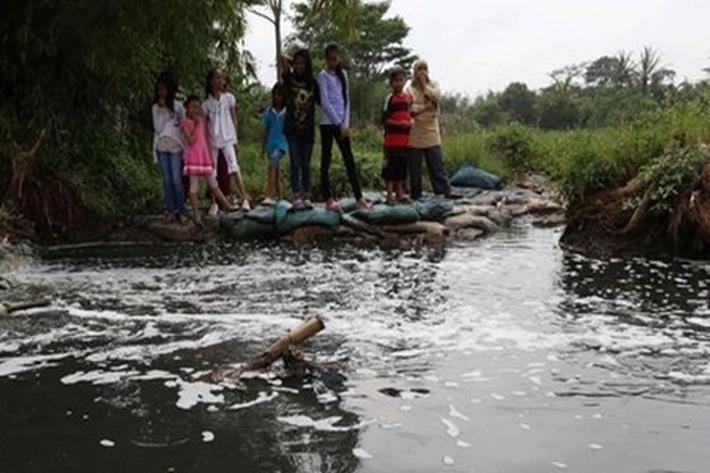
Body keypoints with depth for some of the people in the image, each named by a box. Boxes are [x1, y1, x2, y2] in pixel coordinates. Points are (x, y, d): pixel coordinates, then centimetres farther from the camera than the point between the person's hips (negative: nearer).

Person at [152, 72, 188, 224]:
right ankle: (170, 210, 7)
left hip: (176, 147, -2)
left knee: (177, 180, -8)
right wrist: (162, 110, -13)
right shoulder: (156, 107, 3)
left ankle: (181, 211, -2)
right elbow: (157, 128, -6)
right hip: (162, 147, 2)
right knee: (167, 180, 3)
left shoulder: (178, 107, -1)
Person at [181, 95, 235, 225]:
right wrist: (197, 124, -12)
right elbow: (191, 140, -15)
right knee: (193, 187, -1)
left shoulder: (202, 120, 13)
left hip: (205, 155, 5)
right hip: (193, 156, -5)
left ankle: (228, 207, 15)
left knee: (214, 184, 12)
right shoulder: (185, 122, -3)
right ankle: (196, 215, 3)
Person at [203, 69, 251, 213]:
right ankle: (214, 203, 12)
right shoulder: (206, 103, 5)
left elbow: (234, 119, 5)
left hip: (227, 139, -2)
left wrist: (235, 139, -1)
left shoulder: (229, 97, 4)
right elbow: (205, 125, 5)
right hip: (212, 141, 2)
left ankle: (245, 199, -17)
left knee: (234, 167, -15)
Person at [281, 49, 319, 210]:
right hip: (292, 129, -1)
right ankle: (296, 197, -3)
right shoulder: (290, 79, 3)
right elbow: (283, 58, -5)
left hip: (308, 130, 1)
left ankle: (306, 197, 10)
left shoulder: (313, 83, 4)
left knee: (306, 165, 6)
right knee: (295, 163, -4)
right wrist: (292, 65, 9)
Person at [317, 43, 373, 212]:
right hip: (328, 123, -5)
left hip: (342, 124, 5)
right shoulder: (323, 75, -3)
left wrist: (346, 123, -1)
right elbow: (325, 102, -10)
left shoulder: (342, 74, 13)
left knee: (349, 160, 3)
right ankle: (329, 199, 4)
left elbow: (346, 100, 11)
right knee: (326, 159, 0)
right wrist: (339, 123, -12)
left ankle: (359, 198, 3)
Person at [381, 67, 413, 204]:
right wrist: (399, 124, -19)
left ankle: (400, 193, 20)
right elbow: (385, 119, -9)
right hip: (392, 138, -6)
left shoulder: (408, 98, 12)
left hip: (405, 138, 6)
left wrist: (410, 123, 5)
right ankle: (390, 195, 3)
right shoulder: (390, 98, -6)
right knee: (390, 166, -3)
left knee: (402, 166, 12)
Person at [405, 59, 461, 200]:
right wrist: (425, 107, -13)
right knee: (414, 166, 2)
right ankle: (415, 194, 10)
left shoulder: (433, 85, 11)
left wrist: (424, 84, -6)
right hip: (415, 134, -1)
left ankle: (446, 190, 0)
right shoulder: (409, 89, 3)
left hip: (431, 132, 2)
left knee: (437, 163, 0)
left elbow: (436, 96, -10)